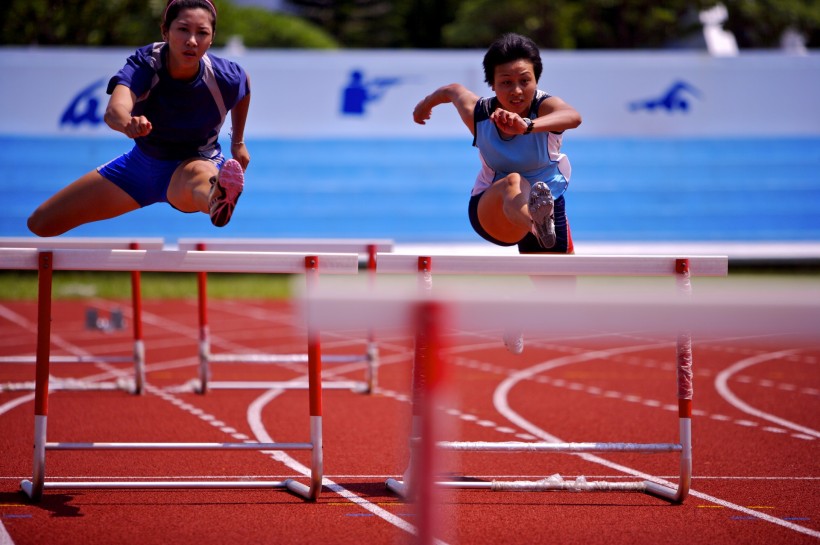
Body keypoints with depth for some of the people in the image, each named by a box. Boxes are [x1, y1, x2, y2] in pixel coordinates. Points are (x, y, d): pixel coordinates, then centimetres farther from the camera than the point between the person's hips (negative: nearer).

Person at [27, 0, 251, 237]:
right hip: (143, 162, 3)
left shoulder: (225, 78, -23)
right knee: (41, 223, 2)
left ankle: (218, 199, -83)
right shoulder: (144, 64, -27)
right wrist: (128, 122, -72)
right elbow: (113, 110, -48)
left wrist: (238, 142, 13)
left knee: (197, 174, -46)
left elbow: (245, 83, 5)